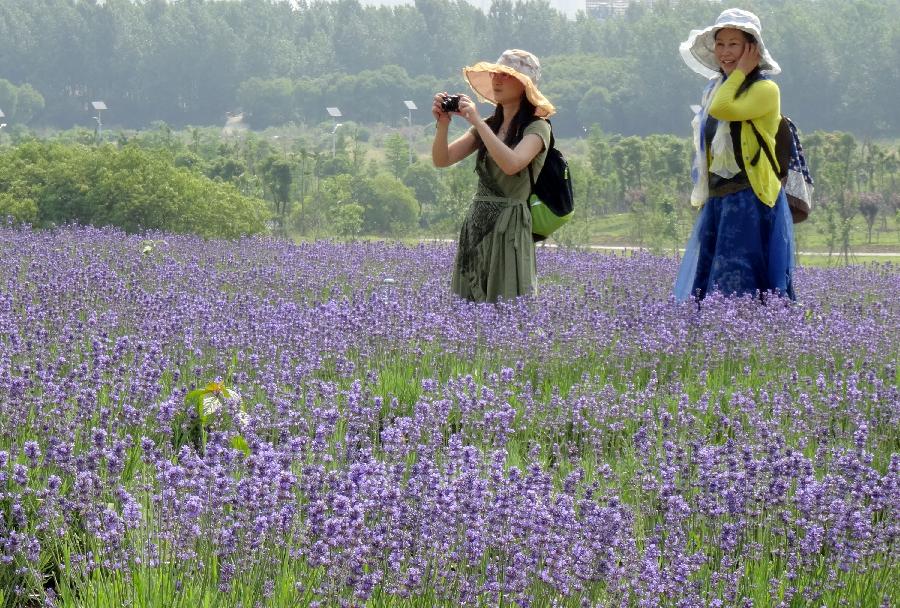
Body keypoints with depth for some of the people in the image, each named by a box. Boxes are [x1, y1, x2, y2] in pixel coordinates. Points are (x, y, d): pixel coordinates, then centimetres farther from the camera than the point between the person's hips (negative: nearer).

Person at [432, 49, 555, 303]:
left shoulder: (536, 128, -4)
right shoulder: (488, 126, 14)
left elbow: (511, 164, -24)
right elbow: (442, 160, 9)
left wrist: (476, 121, -20)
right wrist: (443, 124, -9)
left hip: (509, 227, -6)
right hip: (476, 225, 6)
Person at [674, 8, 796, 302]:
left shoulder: (765, 89, -7)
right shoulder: (714, 88, 17)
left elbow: (723, 109, -25)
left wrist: (740, 71, -12)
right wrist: (702, 196, 15)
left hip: (752, 203, -8)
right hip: (716, 203, 8)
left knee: (744, 289, -11)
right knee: (702, 292, 6)